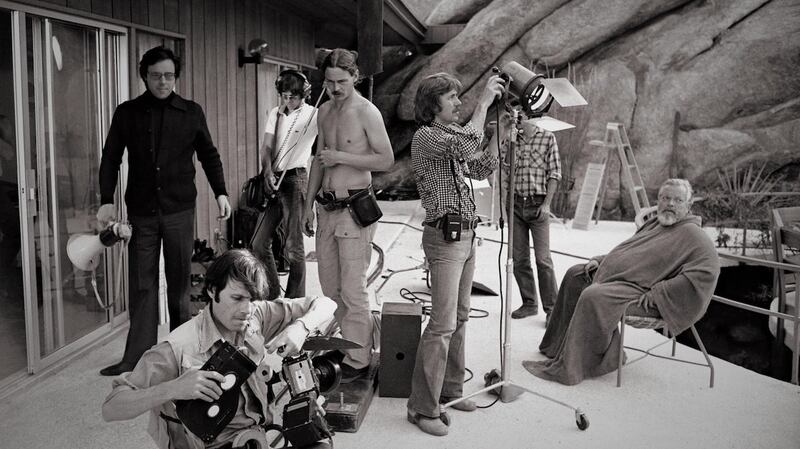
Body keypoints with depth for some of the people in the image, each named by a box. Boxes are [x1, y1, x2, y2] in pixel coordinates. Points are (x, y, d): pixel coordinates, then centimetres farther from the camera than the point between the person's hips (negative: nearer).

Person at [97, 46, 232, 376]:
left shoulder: (191, 112, 3)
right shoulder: (127, 113, 3)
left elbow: (209, 155, 9)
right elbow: (110, 159, 5)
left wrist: (221, 193, -1)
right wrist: (106, 201, -6)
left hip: (180, 211, 0)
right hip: (141, 212, 0)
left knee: (179, 283, 8)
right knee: (141, 286, 2)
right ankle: (137, 358, 6)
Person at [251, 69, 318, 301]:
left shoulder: (313, 114, -4)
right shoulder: (275, 113, 13)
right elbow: (266, 147, 7)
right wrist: (267, 171, -10)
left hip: (295, 179, -6)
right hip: (273, 180, 6)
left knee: (293, 247, -5)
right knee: (259, 243, 8)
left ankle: (295, 301, 8)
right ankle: (271, 295, 23)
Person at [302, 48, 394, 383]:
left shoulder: (367, 112, -9)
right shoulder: (325, 111, 12)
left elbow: (386, 160, -14)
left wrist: (341, 157, -17)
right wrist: (309, 202, 18)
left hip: (354, 208, -7)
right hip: (327, 207, 7)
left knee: (352, 289, -6)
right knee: (329, 286, 13)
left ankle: (358, 360, 4)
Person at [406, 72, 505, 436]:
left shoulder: (453, 134, 18)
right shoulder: (426, 136, -11)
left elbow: (481, 169, 18)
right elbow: (466, 146, -28)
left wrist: (498, 133, 8)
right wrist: (484, 101, -19)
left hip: (466, 233, 9)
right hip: (445, 235, -9)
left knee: (459, 318, 13)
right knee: (443, 323, -10)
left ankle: (449, 390, 24)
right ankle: (422, 407, -3)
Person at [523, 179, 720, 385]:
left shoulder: (692, 235, -10)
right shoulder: (654, 223, 19)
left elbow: (706, 271, -24)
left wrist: (655, 295, -26)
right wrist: (599, 260, 12)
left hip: (642, 293, -10)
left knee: (594, 297, -32)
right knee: (575, 275, 13)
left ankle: (567, 368, -27)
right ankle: (558, 344, 16)